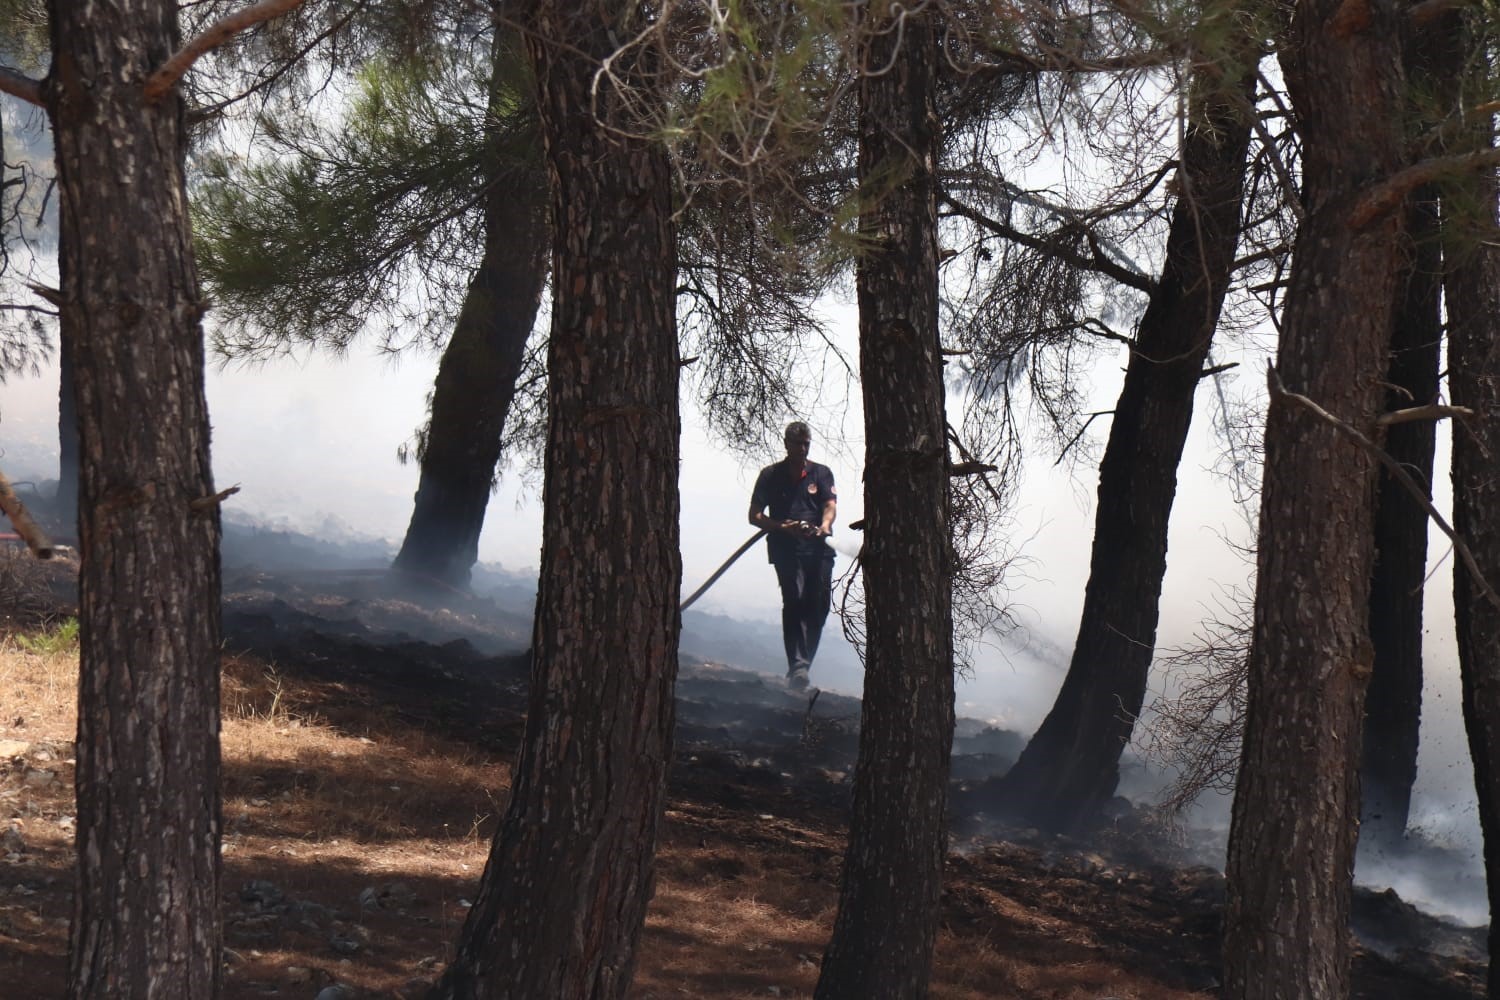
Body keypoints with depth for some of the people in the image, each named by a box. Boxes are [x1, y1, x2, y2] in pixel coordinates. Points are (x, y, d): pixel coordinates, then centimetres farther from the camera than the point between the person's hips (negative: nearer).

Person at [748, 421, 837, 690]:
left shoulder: (822, 474, 18)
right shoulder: (771, 475, 13)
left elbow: (830, 506, 4)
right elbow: (755, 516, 9)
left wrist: (823, 527, -19)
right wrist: (784, 527, -8)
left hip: (818, 547, 2)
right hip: (785, 547, -2)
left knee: (820, 603, -7)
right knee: (794, 600, -18)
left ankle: (801, 664, 4)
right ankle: (797, 665, -22)